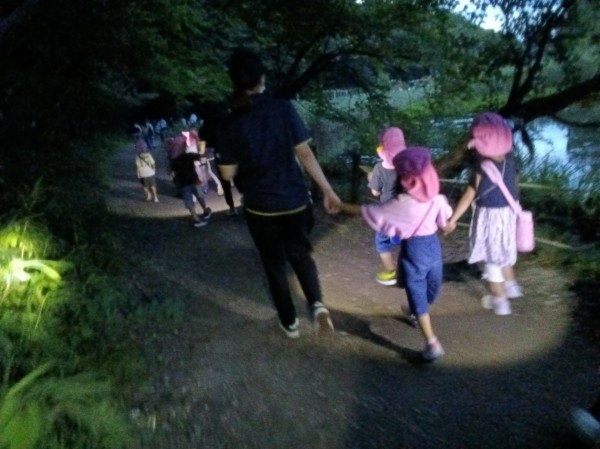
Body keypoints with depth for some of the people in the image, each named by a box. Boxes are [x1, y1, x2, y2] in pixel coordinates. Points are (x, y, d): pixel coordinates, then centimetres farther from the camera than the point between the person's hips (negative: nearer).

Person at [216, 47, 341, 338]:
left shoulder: (230, 124, -9)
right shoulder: (284, 108, -9)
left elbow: (228, 174, -5)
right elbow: (305, 154, -9)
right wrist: (327, 189, -2)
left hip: (260, 207, -1)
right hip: (295, 201, 1)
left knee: (274, 264, 18)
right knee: (301, 254, 23)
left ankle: (290, 322, 30)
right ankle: (317, 304, 3)